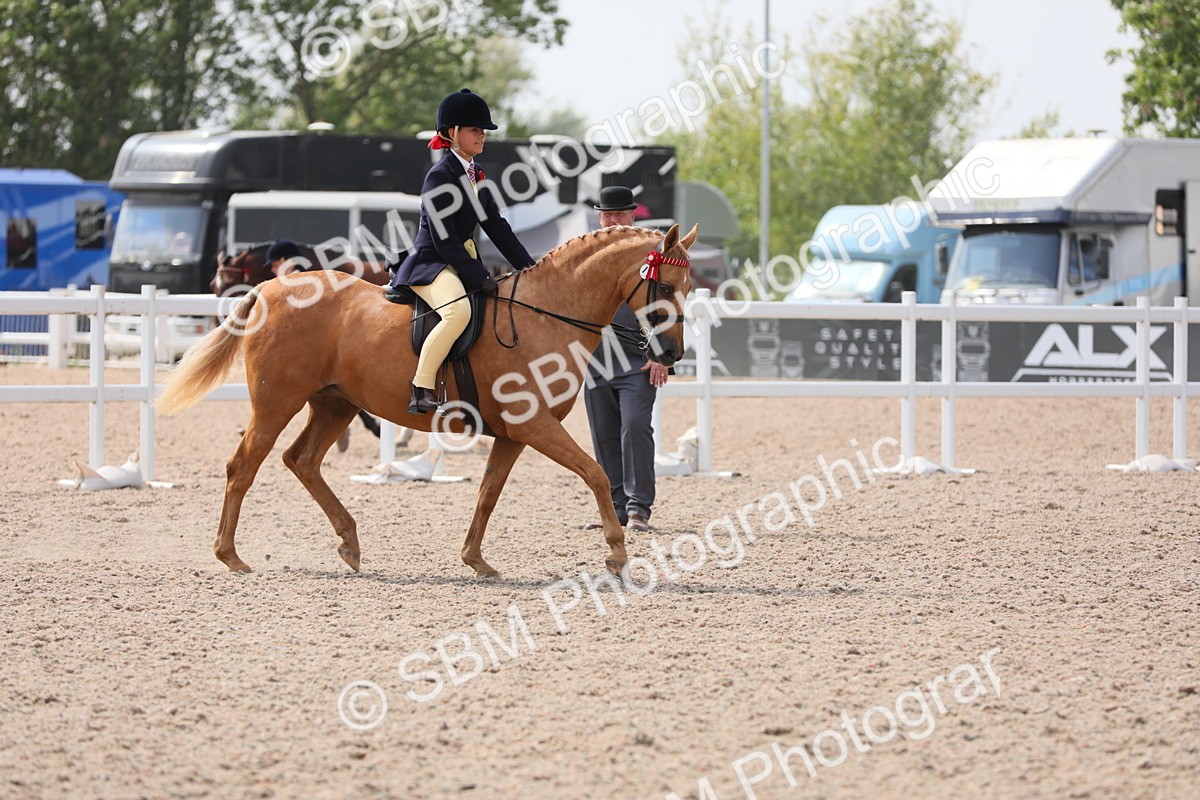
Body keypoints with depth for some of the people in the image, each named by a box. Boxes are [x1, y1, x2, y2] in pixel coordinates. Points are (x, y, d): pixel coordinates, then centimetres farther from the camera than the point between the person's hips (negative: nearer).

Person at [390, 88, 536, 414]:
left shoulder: (475, 175, 15)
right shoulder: (440, 176, -13)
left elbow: (496, 226, 16)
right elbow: (443, 240, -19)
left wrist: (529, 266, 9)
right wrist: (479, 277, -21)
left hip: (463, 264, 10)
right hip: (429, 264, -10)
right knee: (458, 310, -38)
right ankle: (421, 391, -36)